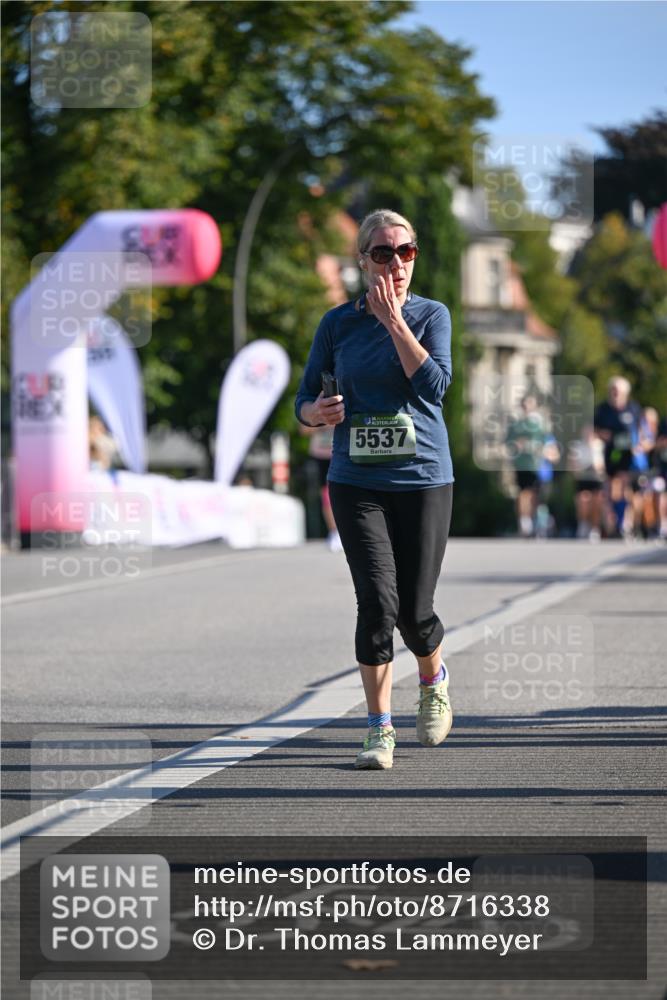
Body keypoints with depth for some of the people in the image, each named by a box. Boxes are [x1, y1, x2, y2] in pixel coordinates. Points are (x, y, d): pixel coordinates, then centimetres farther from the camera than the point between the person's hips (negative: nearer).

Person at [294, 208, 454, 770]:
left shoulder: (431, 315, 2)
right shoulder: (339, 323, 5)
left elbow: (435, 384, -15)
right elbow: (304, 401, 10)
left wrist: (394, 319, -14)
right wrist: (317, 413, -13)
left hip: (424, 478, 0)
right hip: (357, 483, 0)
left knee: (415, 610, 0)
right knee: (377, 601, -13)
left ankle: (434, 682, 34)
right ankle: (380, 729, -3)